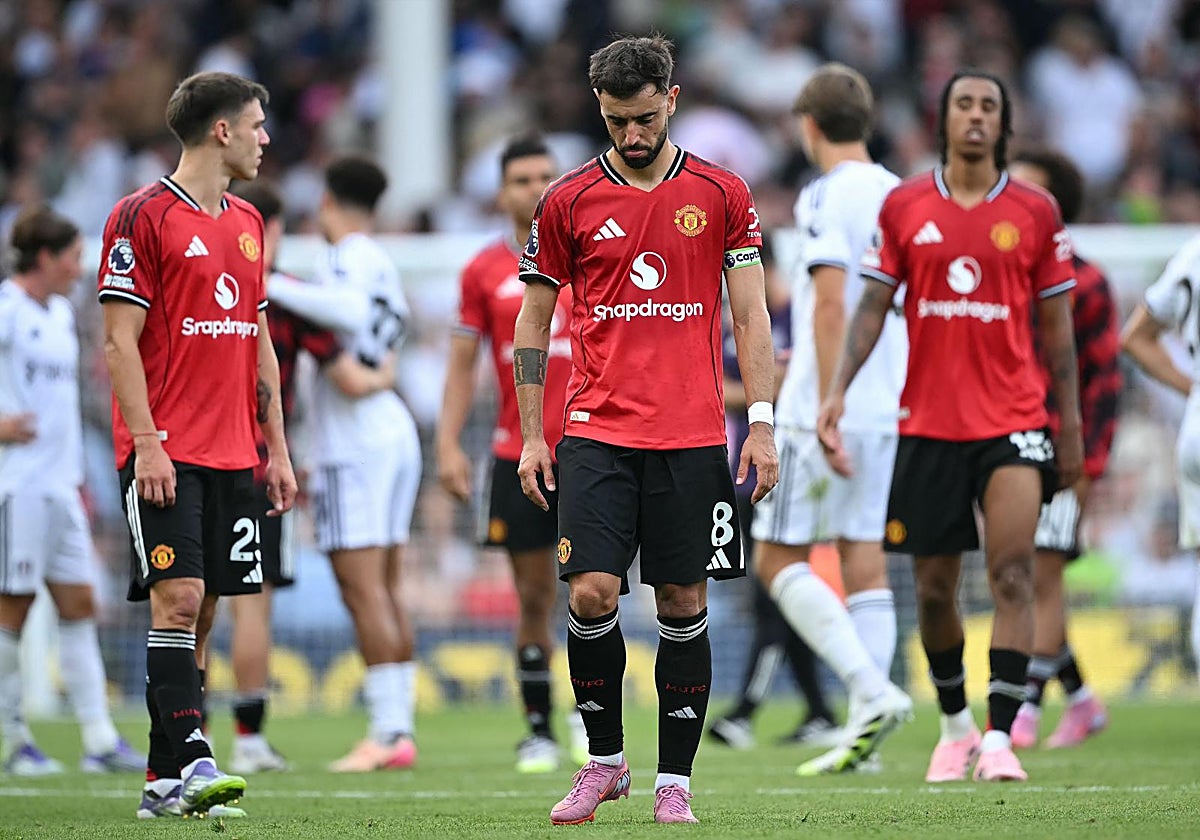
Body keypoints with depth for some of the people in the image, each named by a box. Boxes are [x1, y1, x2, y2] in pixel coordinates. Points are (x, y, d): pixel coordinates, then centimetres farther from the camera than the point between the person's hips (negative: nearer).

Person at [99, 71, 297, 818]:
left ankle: (165, 783, 7)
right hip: (167, 452, -7)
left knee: (202, 612, 4)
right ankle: (190, 762, -20)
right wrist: (146, 444, -17)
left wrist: (277, 449, 16)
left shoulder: (248, 223, 16)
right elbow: (120, 341, -10)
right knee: (179, 597, -15)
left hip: (232, 456, 7)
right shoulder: (144, 217, -6)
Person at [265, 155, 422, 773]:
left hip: (356, 441, -10)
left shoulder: (347, 259, -9)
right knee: (385, 589, 11)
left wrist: (274, 288, -26)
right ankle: (401, 727, 10)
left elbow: (350, 311, -30)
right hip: (393, 429, 10)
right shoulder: (381, 264, 21)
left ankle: (386, 733, -15)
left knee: (362, 587, -11)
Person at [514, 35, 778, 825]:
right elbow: (533, 322, 9)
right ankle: (604, 760, 8)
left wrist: (762, 425, -2)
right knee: (591, 592, -10)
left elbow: (751, 315, 6)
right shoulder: (568, 202, 4)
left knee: (684, 604, 1)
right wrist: (531, 435, 4)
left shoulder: (723, 195, 4)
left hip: (693, 435, 0)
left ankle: (675, 781, 9)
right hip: (597, 432, 0)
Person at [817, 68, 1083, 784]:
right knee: (934, 588, 7)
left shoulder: (1035, 211, 3)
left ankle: (1000, 738, -16)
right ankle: (956, 725, 28)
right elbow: (873, 307, 5)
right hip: (928, 423, 2)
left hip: (1013, 422, -2)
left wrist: (1070, 422, 6)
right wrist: (838, 389, -7)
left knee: (1013, 576, -15)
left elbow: (1056, 325, 7)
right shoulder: (904, 206, 4)